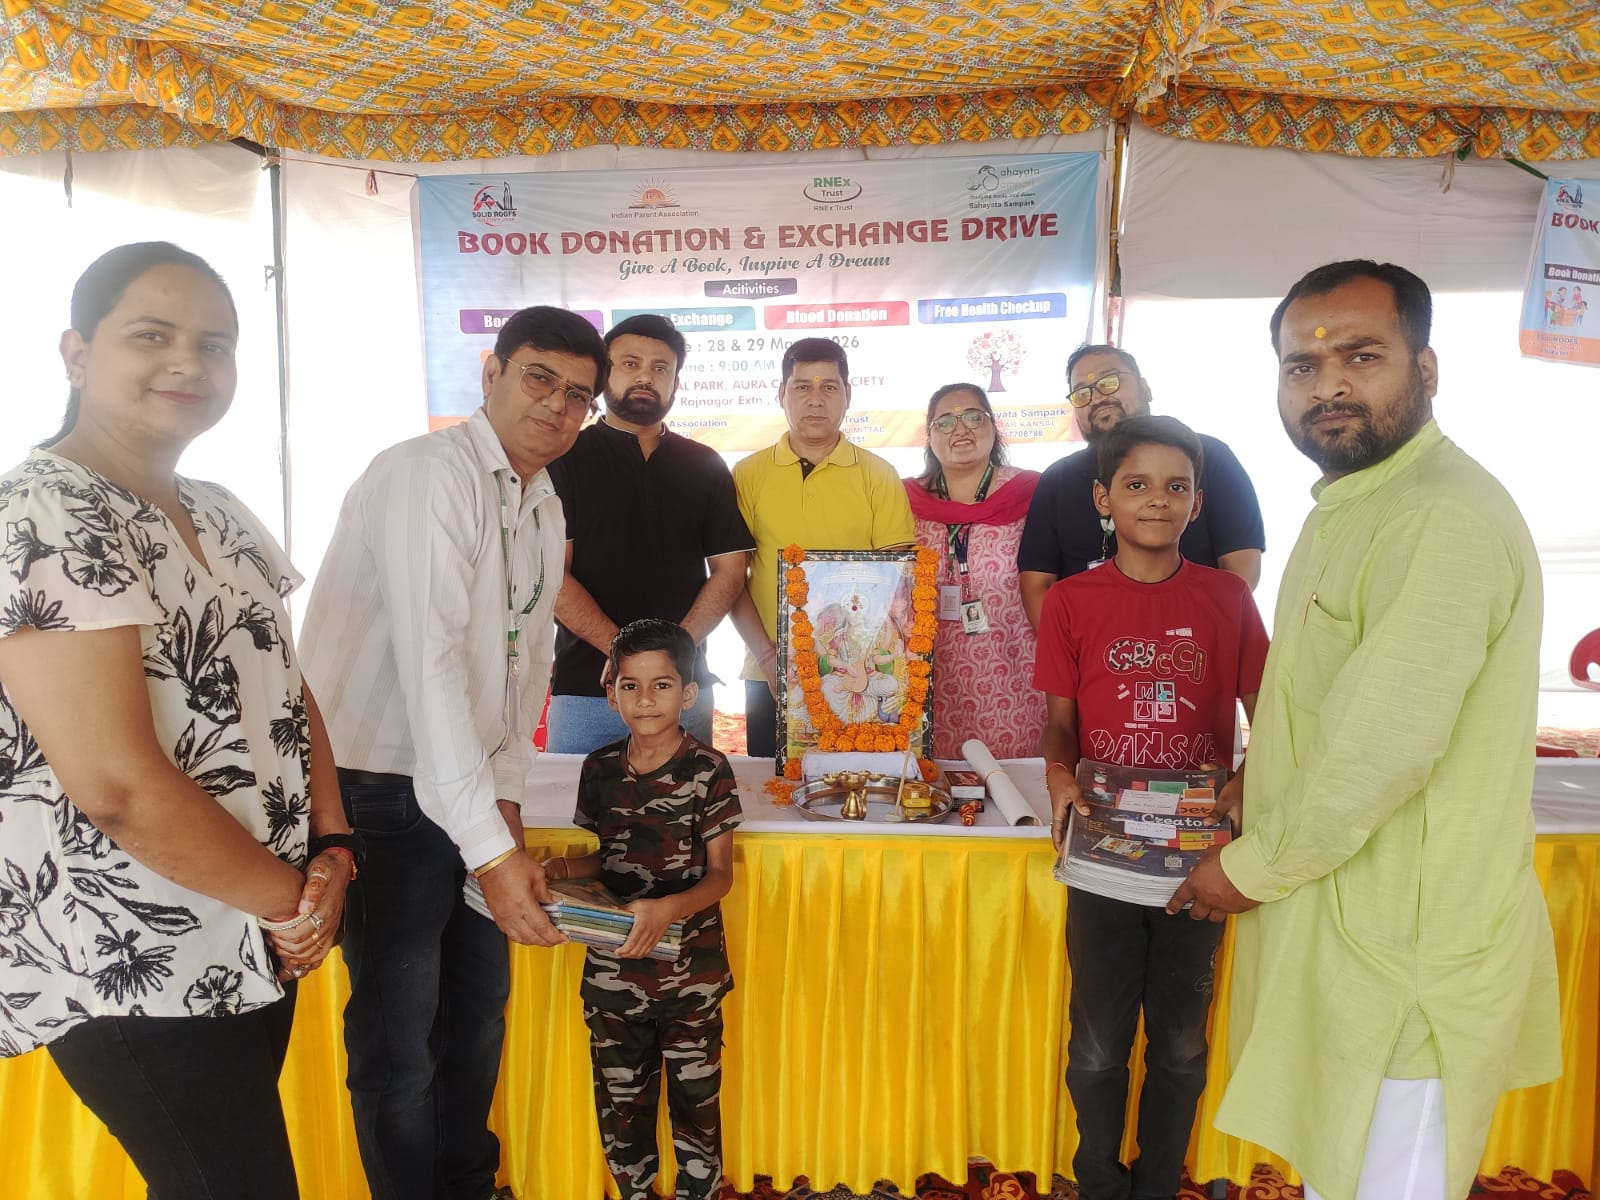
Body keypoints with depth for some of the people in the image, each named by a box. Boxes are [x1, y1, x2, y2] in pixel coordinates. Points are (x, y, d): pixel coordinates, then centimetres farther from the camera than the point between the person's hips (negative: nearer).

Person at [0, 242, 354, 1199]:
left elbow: (287, 693, 11)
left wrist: (331, 852, -4)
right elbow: (120, 785, -23)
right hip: (137, 970, -7)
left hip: (257, 941, 8)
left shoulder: (221, 516, 9)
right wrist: (292, 896, -12)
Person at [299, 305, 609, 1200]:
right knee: (399, 1040, 2)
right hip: (385, 793, -8)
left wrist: (507, 792, 4)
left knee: (479, 1008, 19)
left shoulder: (547, 507, 9)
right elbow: (431, 665, -27)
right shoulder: (426, 474, -19)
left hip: (480, 793, 8)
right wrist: (491, 849, -30)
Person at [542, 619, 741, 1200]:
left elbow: (720, 873, -8)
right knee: (620, 1096, 15)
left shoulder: (709, 771, -10)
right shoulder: (600, 769, 1)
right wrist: (569, 869, -7)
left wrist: (670, 908, -25)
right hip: (612, 966, 4)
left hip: (690, 968, -3)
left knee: (694, 1096, 8)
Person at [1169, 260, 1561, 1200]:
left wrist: (1253, 868, -14)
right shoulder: (1351, 506, 12)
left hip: (1405, 954, -9)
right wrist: (1255, 781, 13)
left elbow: (1382, 750, -27)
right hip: (1347, 921, 9)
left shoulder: (1447, 518, -22)